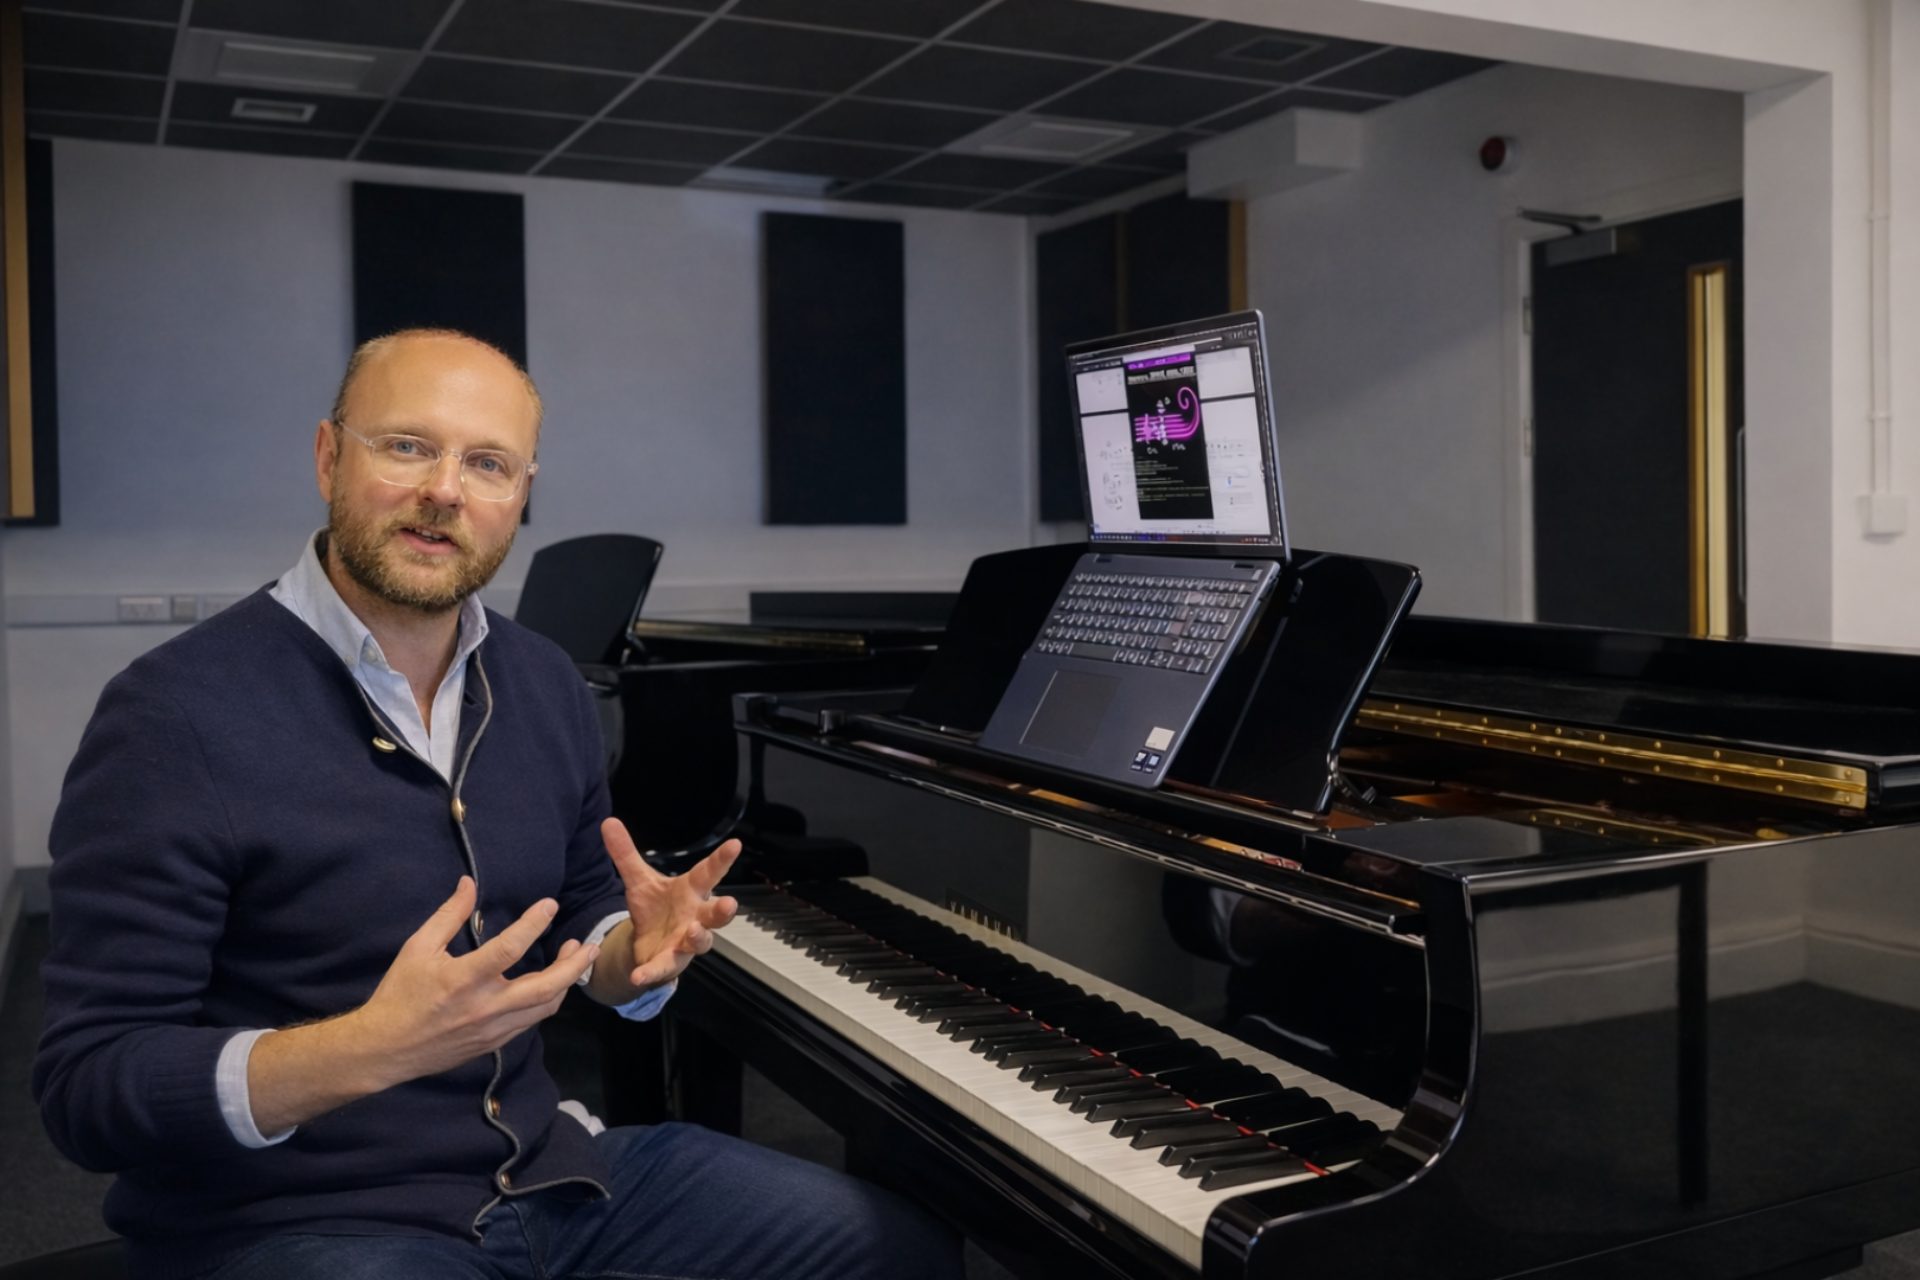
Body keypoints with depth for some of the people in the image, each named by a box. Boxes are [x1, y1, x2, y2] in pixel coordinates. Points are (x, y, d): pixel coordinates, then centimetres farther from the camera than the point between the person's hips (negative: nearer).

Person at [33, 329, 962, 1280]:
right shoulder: (174, 713, -16)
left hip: (540, 1161, 7)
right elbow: (87, 1087, -18)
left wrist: (637, 949, -8)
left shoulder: (547, 689, 4)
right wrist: (372, 1047, -34)